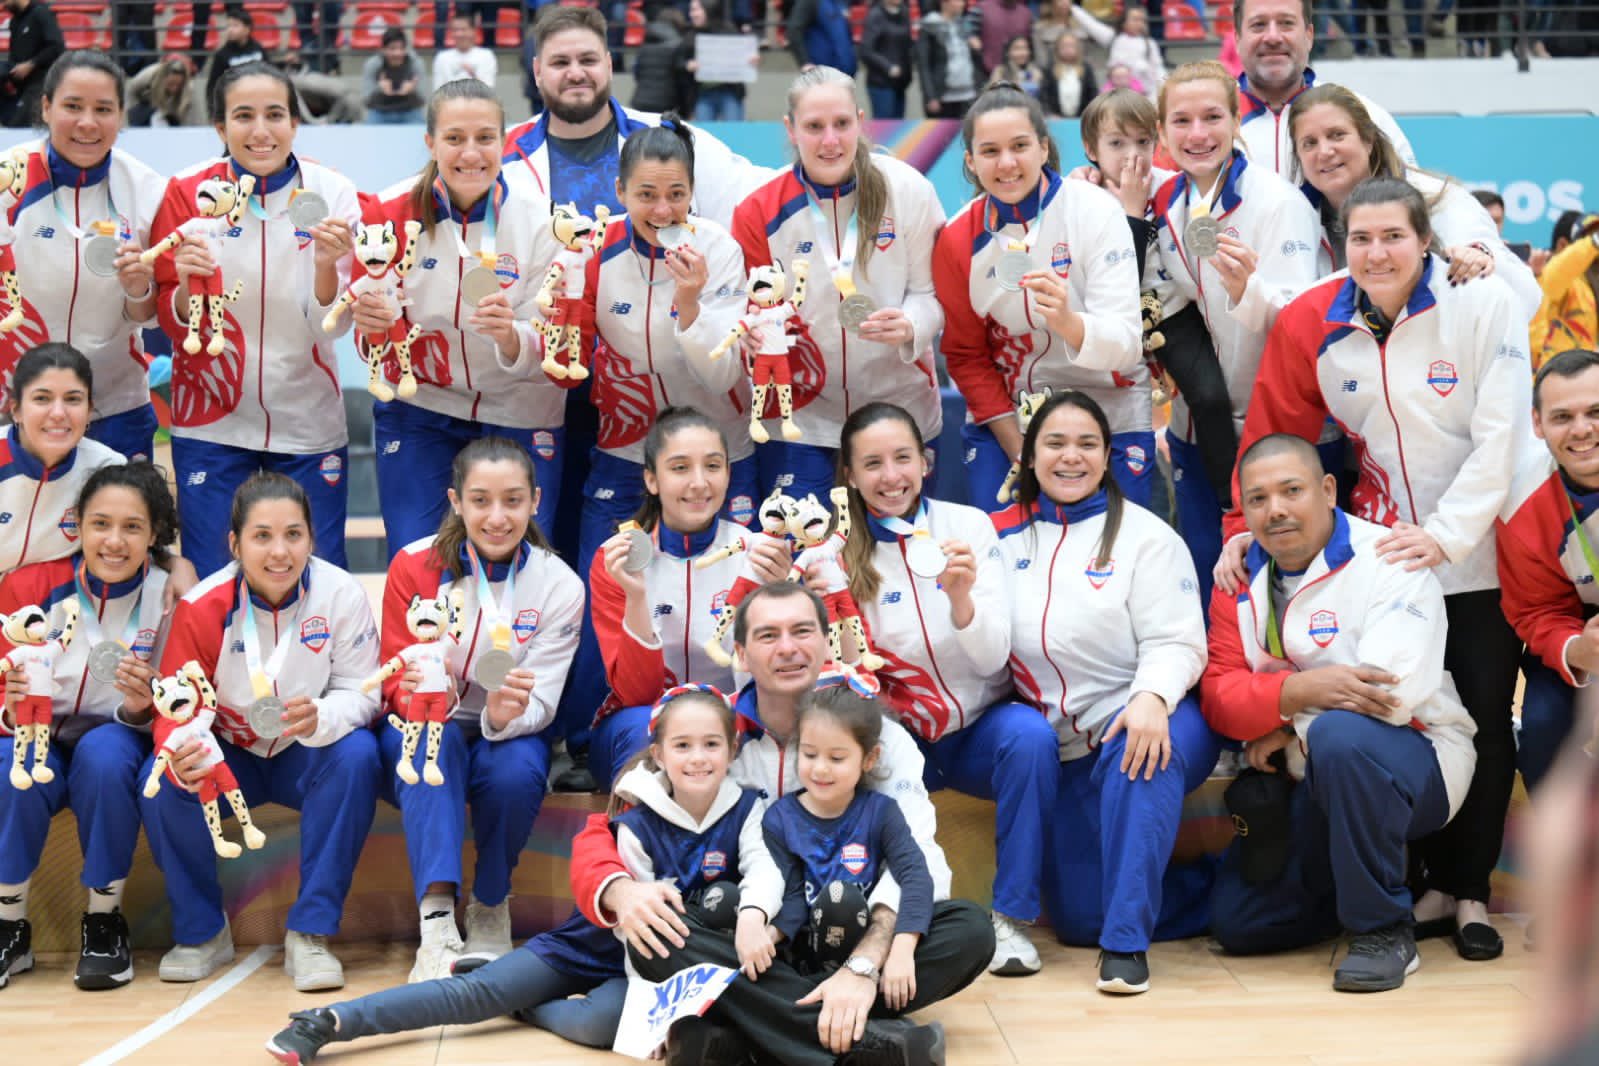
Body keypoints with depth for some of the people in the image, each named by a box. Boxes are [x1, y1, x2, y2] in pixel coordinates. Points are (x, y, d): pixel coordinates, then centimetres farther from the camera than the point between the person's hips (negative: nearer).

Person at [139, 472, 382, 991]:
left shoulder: (341, 594, -18)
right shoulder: (201, 607, -16)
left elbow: (360, 692, -16)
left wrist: (321, 718, -40)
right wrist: (183, 753, -41)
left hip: (309, 757, 0)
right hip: (229, 757, 1)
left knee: (357, 754, -33)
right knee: (160, 781, -28)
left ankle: (310, 933, -23)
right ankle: (201, 932, -4)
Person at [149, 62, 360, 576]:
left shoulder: (331, 192, -7)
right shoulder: (187, 192, -6)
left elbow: (333, 326, -8)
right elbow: (174, 323, -2)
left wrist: (325, 266, -27)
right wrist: (187, 286, -23)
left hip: (307, 422, 0)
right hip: (211, 421, 0)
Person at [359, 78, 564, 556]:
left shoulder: (537, 216, -13)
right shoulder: (391, 211, -10)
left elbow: (549, 347, -12)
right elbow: (379, 336, -2)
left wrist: (511, 336, -34)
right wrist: (370, 319, -25)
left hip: (518, 413, 0)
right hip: (418, 408, 1)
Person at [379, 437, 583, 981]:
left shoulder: (559, 585, -9)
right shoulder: (415, 566, -11)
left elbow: (540, 703, -13)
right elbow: (398, 682, -10)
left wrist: (506, 715, -38)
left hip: (508, 734, 1)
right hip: (423, 736, -1)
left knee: (519, 769, -34)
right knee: (434, 738, -35)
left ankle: (491, 910, -8)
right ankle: (437, 923, -43)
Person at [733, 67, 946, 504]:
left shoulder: (908, 190, -8)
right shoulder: (759, 213, -6)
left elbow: (932, 291, -2)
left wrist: (909, 326, -23)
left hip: (901, 410, 0)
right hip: (800, 417, 0)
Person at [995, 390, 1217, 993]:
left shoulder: (1144, 535, -1)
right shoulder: (1004, 537, 9)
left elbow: (1176, 643, -12)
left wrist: (1150, 698, -30)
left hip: (1147, 723, -4)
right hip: (1061, 749, 4)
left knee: (1140, 758, -41)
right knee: (1076, 916, -5)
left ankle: (1126, 941, -32)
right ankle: (1220, 895, 16)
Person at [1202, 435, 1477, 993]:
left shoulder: (1388, 560, -13)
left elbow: (1392, 692, -28)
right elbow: (1218, 696, -8)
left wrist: (1286, 729, -15)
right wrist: (1300, 689, -29)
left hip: (1416, 763, -6)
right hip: (1308, 784, 6)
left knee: (1340, 735, -40)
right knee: (1237, 922, -2)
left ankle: (1384, 929, -23)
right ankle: (1386, 875, 21)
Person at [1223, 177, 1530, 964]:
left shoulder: (1483, 305, -12)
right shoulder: (1311, 323, -6)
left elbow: (1500, 435, -15)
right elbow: (1272, 431, 1)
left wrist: (1447, 533, -20)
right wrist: (1245, 527, -4)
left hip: (1480, 555, -2)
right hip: (1384, 556, 2)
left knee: (1485, 719, 2)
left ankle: (1470, 891, 16)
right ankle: (1435, 881, 21)